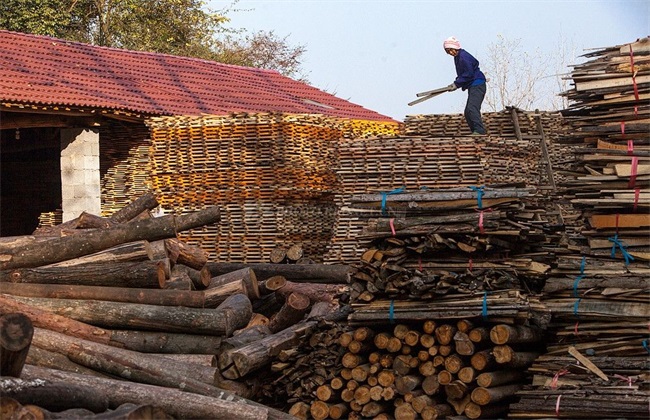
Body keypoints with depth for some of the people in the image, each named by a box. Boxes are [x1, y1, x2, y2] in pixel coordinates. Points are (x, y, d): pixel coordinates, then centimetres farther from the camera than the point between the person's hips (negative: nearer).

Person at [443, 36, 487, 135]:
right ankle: (476, 131, 12)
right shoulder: (457, 57, 16)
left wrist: (457, 84, -15)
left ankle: (479, 130, -30)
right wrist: (456, 83, 10)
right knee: (467, 112, 10)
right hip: (472, 86, 11)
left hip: (477, 85, -11)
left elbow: (468, 74, -20)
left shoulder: (463, 57, -16)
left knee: (472, 108, -23)